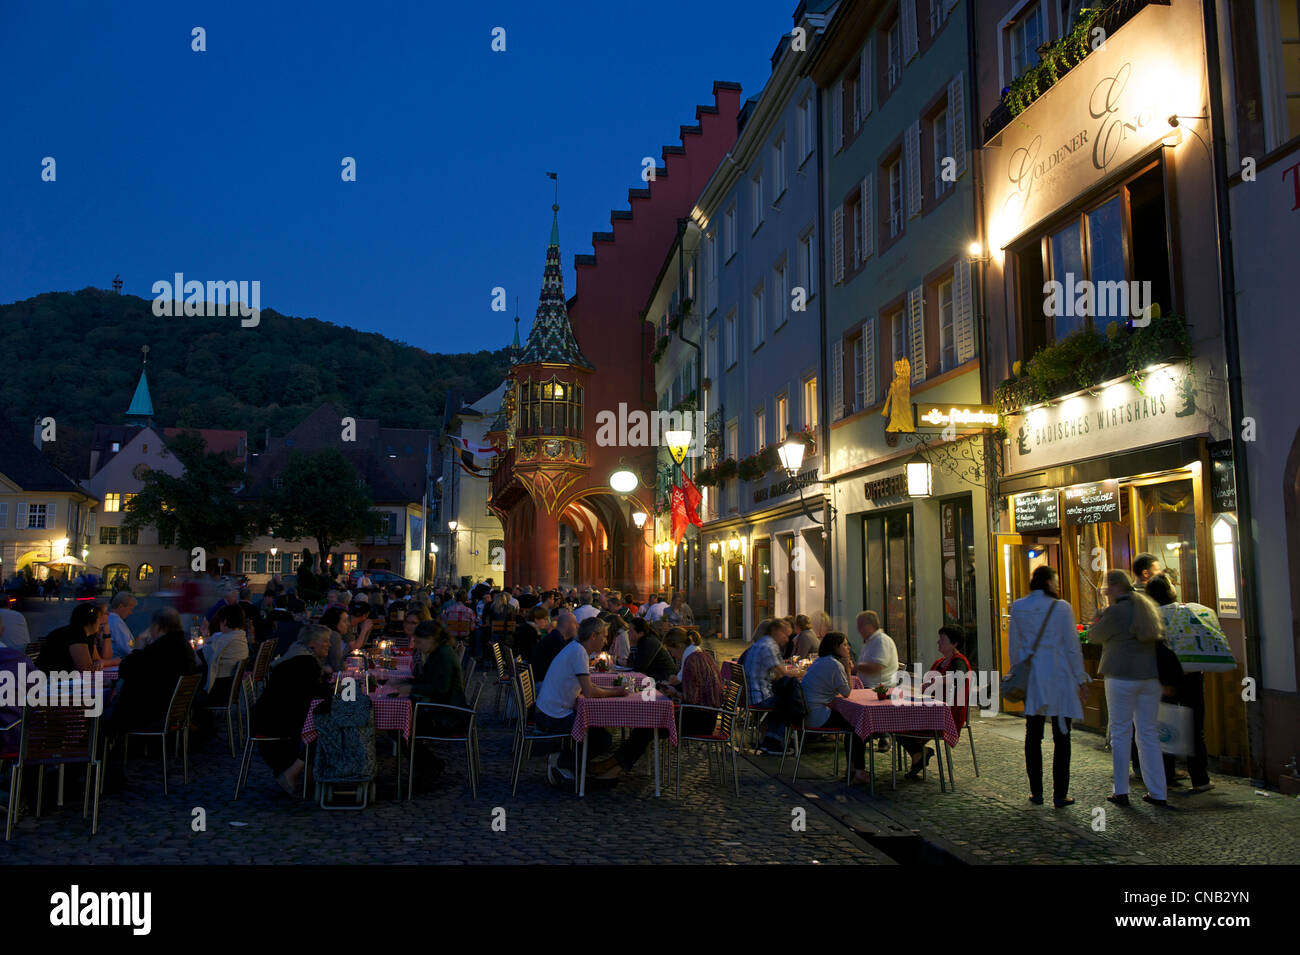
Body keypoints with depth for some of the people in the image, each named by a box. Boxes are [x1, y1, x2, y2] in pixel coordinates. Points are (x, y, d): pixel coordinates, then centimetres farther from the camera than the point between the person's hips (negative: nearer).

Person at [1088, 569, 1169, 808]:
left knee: (1120, 732, 2)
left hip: (1122, 677, -6)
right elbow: (1161, 634, 24)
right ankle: (1158, 793, 12)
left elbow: (1094, 635, 0)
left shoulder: (1115, 612, -12)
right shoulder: (1148, 607, 10)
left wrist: (1097, 622, 17)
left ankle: (1121, 792, 5)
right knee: (1149, 734, 10)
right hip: (1150, 677, 6)